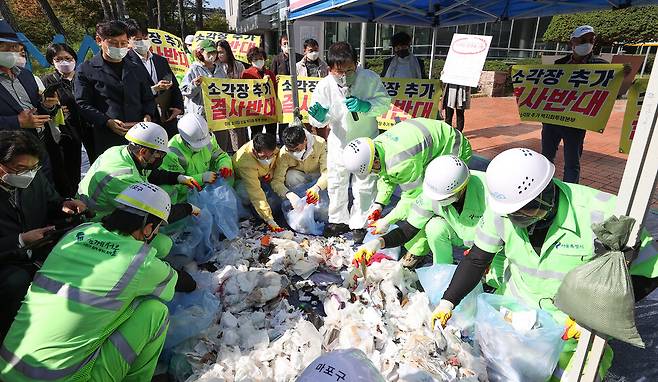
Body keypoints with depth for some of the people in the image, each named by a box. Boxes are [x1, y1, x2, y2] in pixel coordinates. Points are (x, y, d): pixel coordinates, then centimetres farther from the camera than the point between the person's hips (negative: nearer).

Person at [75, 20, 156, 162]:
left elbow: (148, 99, 24)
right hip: (105, 140, -3)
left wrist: (147, 116, 2)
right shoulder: (86, 70, 9)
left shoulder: (136, 70, 21)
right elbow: (82, 104, 2)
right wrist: (108, 122, -14)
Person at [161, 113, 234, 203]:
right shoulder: (172, 155, -24)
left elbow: (221, 156, 5)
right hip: (185, 195, -3)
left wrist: (225, 165, -20)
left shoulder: (209, 139, -8)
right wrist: (202, 178, -37)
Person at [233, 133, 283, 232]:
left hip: (261, 177, 6)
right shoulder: (246, 162, -40)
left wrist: (271, 171, -17)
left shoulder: (272, 149, -23)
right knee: (246, 194, -38)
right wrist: (270, 220, -49)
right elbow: (255, 193, -45)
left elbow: (277, 160, 5)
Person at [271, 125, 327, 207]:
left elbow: (327, 171, -33)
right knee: (290, 175, -32)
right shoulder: (284, 153, -27)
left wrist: (317, 188, -53)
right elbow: (276, 181, -30)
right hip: (299, 176, 0)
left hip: (318, 175, 0)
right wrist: (288, 194, -52)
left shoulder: (320, 143, -29)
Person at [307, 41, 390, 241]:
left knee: (364, 186, 7)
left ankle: (359, 225, 26)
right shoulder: (324, 86, -18)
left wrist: (365, 106, -29)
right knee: (336, 184, 13)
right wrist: (319, 116, -32)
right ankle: (339, 220, 34)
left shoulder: (370, 79, -20)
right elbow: (319, 122, -8)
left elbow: (385, 102, -11)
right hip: (339, 142, 2)